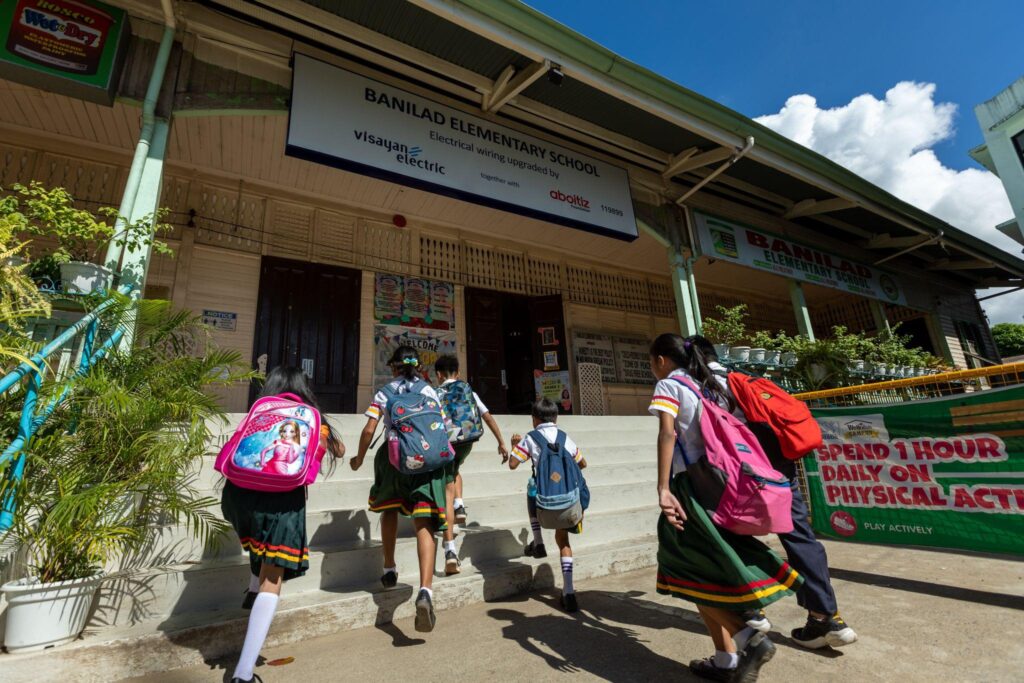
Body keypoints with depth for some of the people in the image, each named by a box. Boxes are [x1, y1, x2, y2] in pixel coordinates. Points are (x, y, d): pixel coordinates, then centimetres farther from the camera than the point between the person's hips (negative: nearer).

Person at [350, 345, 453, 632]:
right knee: (424, 525, -3)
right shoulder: (429, 390, 11)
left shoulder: (384, 392, 9)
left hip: (393, 457, 1)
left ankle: (389, 570, 35)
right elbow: (443, 428, 6)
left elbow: (369, 431, 2)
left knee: (389, 509, 27)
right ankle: (425, 590, -19)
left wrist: (359, 459, 17)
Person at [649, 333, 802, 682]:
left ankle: (748, 637, -4)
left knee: (690, 570, 6)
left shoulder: (667, 385, -6)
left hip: (691, 484, -8)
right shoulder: (713, 384, 16)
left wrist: (663, 489, -24)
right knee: (709, 568, 15)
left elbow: (667, 433, -20)